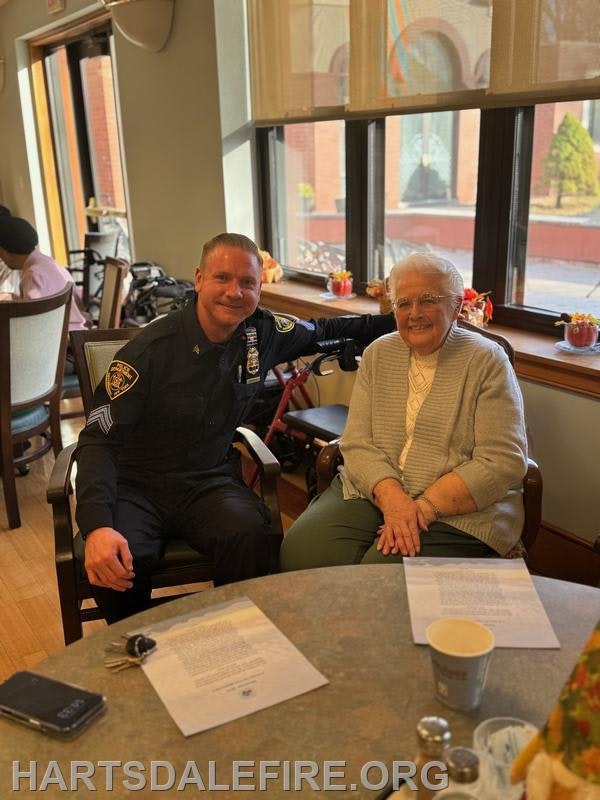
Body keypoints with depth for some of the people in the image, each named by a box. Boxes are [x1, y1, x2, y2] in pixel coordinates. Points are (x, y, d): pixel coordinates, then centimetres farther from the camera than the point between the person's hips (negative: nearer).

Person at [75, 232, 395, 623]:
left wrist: (392, 320, 11)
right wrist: (98, 526, -32)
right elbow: (99, 440, -17)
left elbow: (322, 331, 20)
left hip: (209, 482, 3)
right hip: (137, 486, -2)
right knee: (118, 562, -32)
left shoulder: (262, 332, -2)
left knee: (250, 534, -31)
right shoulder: (152, 348, -16)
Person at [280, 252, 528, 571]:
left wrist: (424, 506, -19)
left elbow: (502, 463, -10)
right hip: (373, 491, 4)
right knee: (301, 551, -20)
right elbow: (357, 443, 2)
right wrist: (391, 496, -18)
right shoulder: (378, 354, 9)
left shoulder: (488, 361, -3)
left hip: (458, 511, -4)